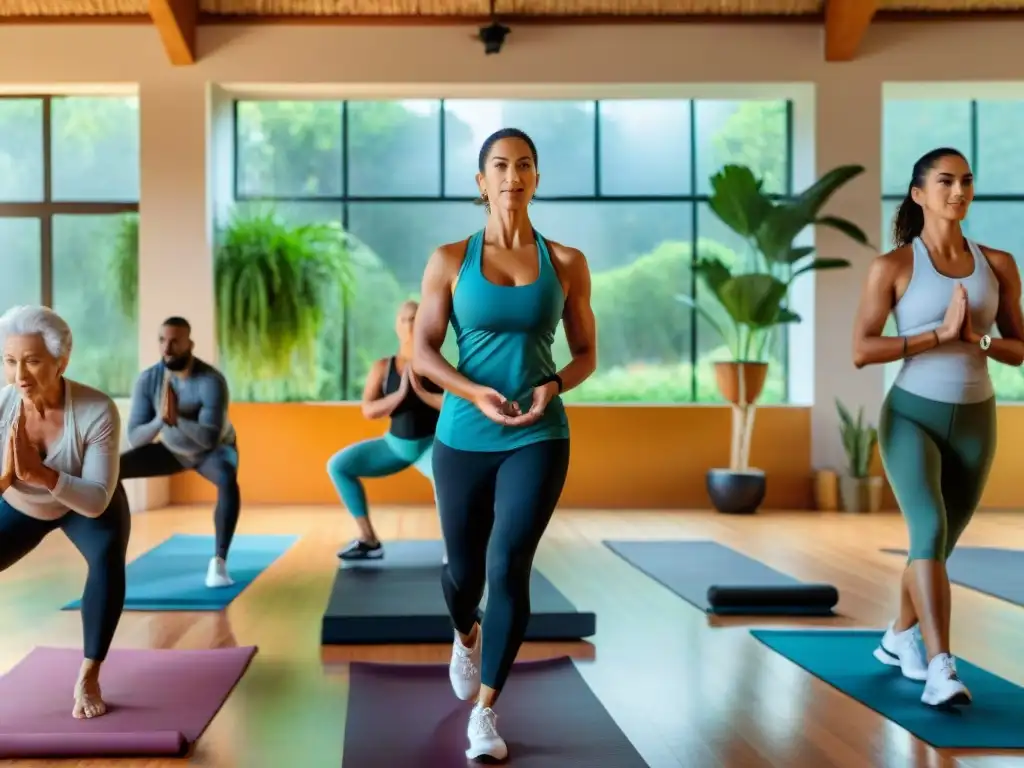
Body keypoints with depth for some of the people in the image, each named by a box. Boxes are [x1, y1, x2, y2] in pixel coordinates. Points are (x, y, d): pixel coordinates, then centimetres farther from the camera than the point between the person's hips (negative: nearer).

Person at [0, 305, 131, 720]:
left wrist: (38, 472, -52)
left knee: (108, 559, -33)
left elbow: (97, 500, -40)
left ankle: (88, 679, -19)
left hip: (87, 505, -2)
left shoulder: (97, 411, -38)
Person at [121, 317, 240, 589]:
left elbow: (210, 438, -41)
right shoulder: (148, 379, -23)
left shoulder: (211, 381, -35)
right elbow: (134, 437, -23)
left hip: (214, 450, -4)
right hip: (172, 450, 4)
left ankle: (219, 563, -32)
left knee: (228, 481, -39)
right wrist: (161, 419, -42)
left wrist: (176, 417, -53)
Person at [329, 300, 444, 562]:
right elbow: (368, 411, -11)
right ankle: (369, 540, 4)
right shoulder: (383, 367, -4)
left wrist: (421, 392, -24)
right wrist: (400, 393, -23)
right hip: (394, 444, 5)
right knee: (338, 465, -3)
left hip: (430, 445, -5)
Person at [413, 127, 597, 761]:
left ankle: (486, 711, 0)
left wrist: (552, 387, -14)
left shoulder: (566, 262, 2)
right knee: (465, 568, 14)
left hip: (539, 438, -1)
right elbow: (423, 352, -2)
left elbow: (587, 353, 7)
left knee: (509, 565, -15)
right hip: (464, 437, 1)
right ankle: (467, 637, 50)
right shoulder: (450, 260, 0)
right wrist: (475, 393, -18)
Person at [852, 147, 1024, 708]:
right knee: (930, 532, -24)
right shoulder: (892, 266, -8)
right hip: (911, 416, -4)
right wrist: (939, 333, -21)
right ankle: (941, 669, -26)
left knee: (939, 542, 15)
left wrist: (977, 338, -14)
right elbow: (862, 352, -14)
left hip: (975, 420, 4)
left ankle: (899, 639, 38)